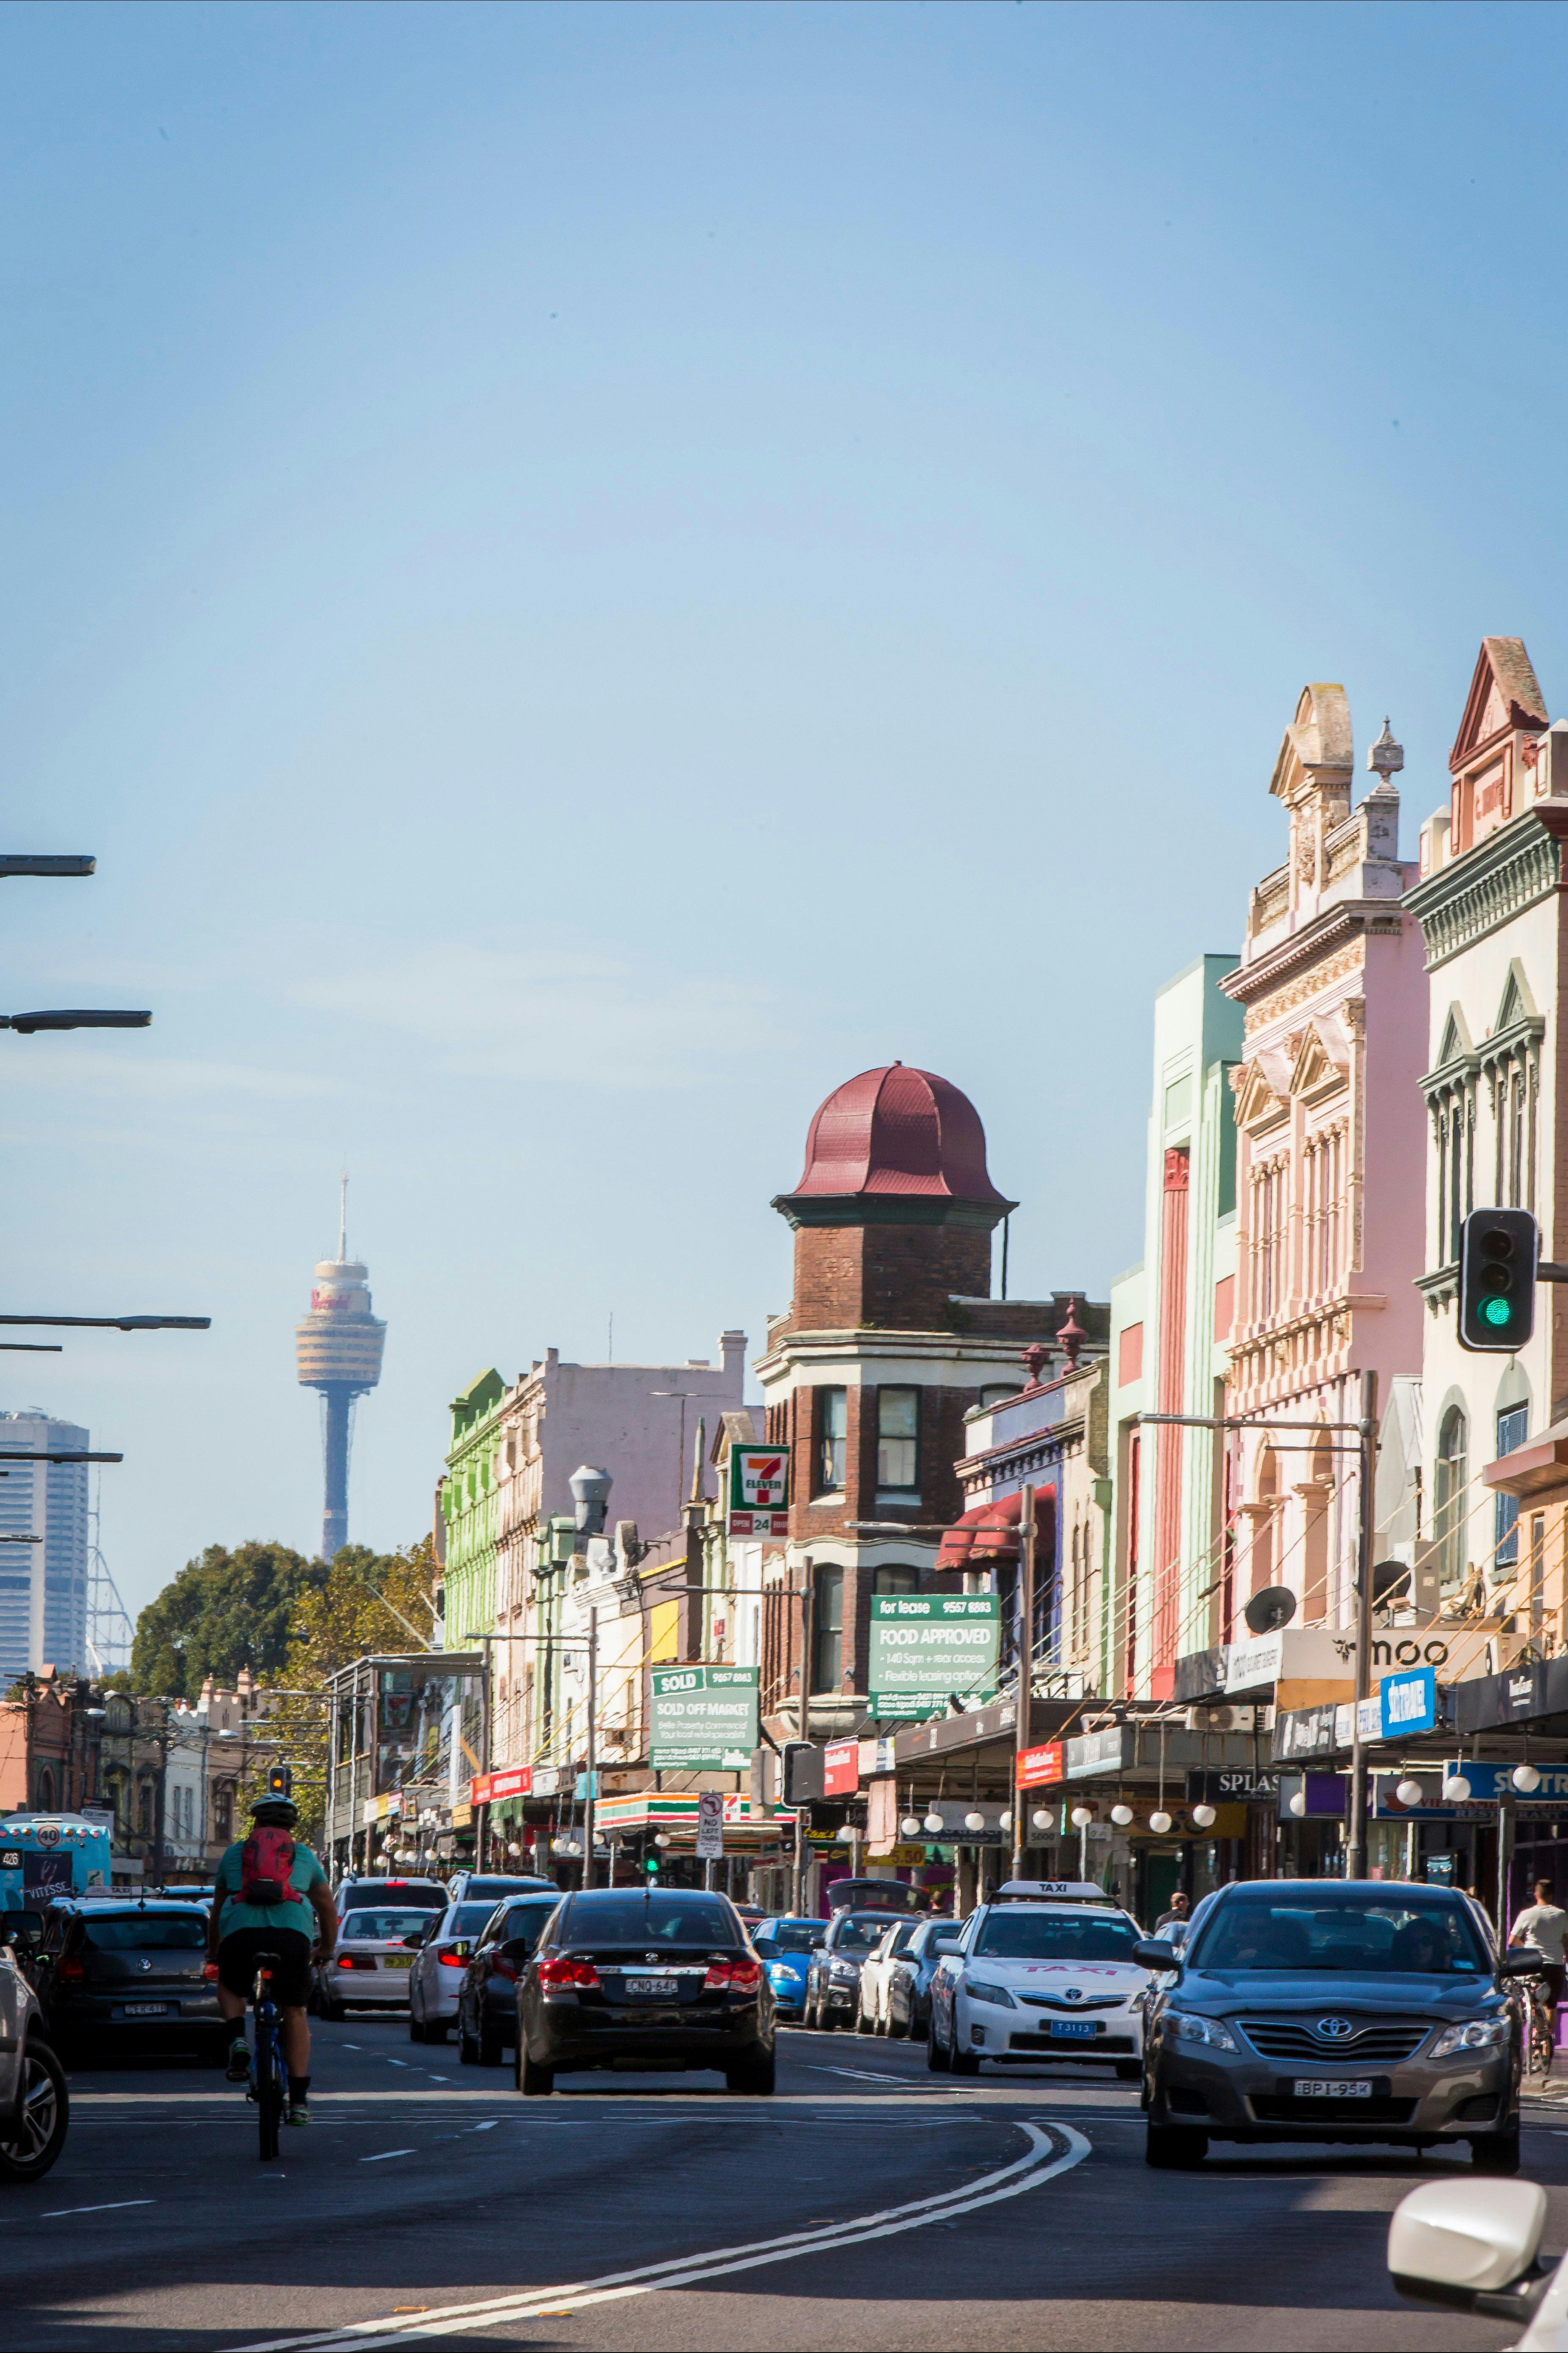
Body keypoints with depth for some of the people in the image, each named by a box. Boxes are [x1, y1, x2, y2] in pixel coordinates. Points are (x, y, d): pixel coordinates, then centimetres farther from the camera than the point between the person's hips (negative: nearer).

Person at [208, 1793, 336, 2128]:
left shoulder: (234, 1854, 26)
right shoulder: (303, 1855, 26)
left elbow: (217, 1909, 35)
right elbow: (326, 1906, 35)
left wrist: (213, 1950, 50)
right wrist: (327, 1949, 50)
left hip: (242, 1932, 0)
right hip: (292, 1934, 0)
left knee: (229, 1987, 30)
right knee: (295, 2013, 13)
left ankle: (238, 2038, 1)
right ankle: (299, 2100, 8)